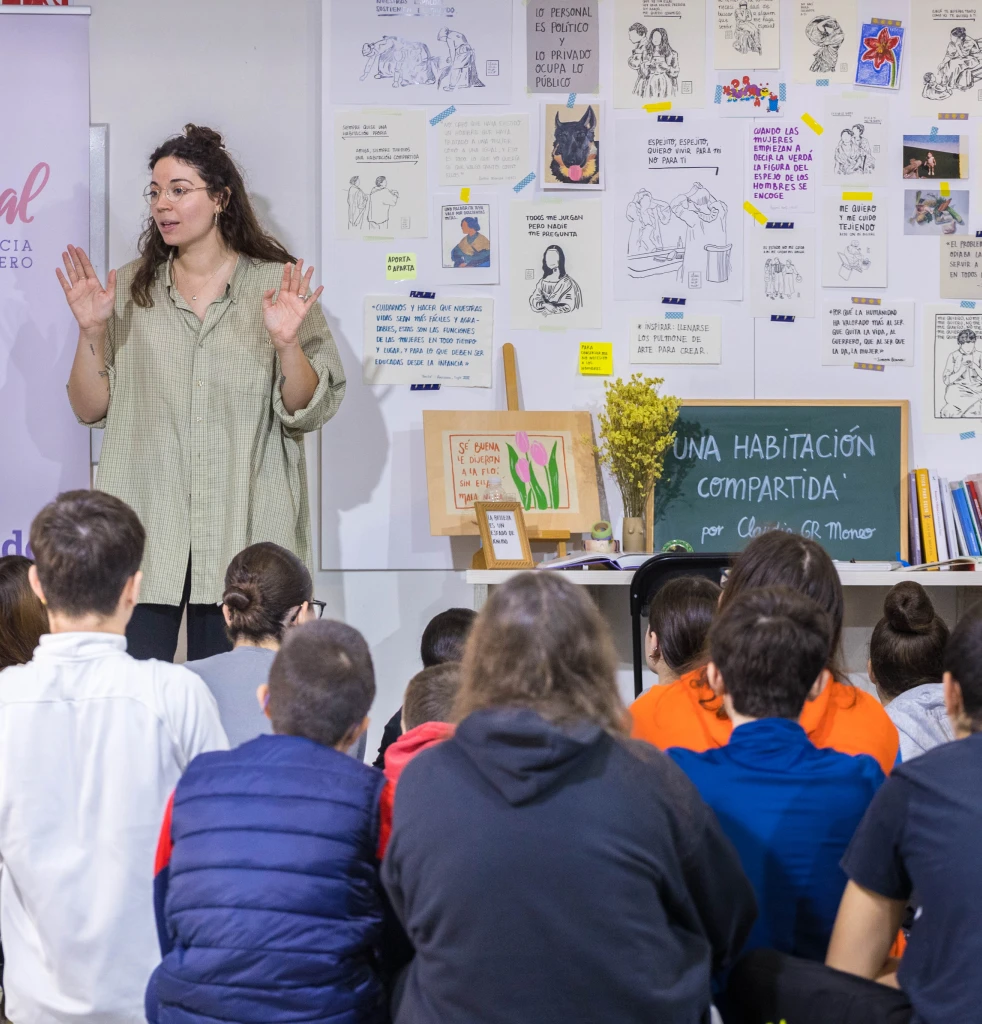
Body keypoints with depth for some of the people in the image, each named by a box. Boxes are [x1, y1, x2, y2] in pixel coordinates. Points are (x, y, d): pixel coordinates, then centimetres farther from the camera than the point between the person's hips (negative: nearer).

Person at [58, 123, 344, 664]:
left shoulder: (277, 285, 4)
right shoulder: (128, 290, 10)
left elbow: (307, 412, 1)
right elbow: (90, 409, 8)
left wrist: (286, 342, -15)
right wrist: (91, 330, -5)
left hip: (243, 532, -1)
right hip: (144, 527, 1)